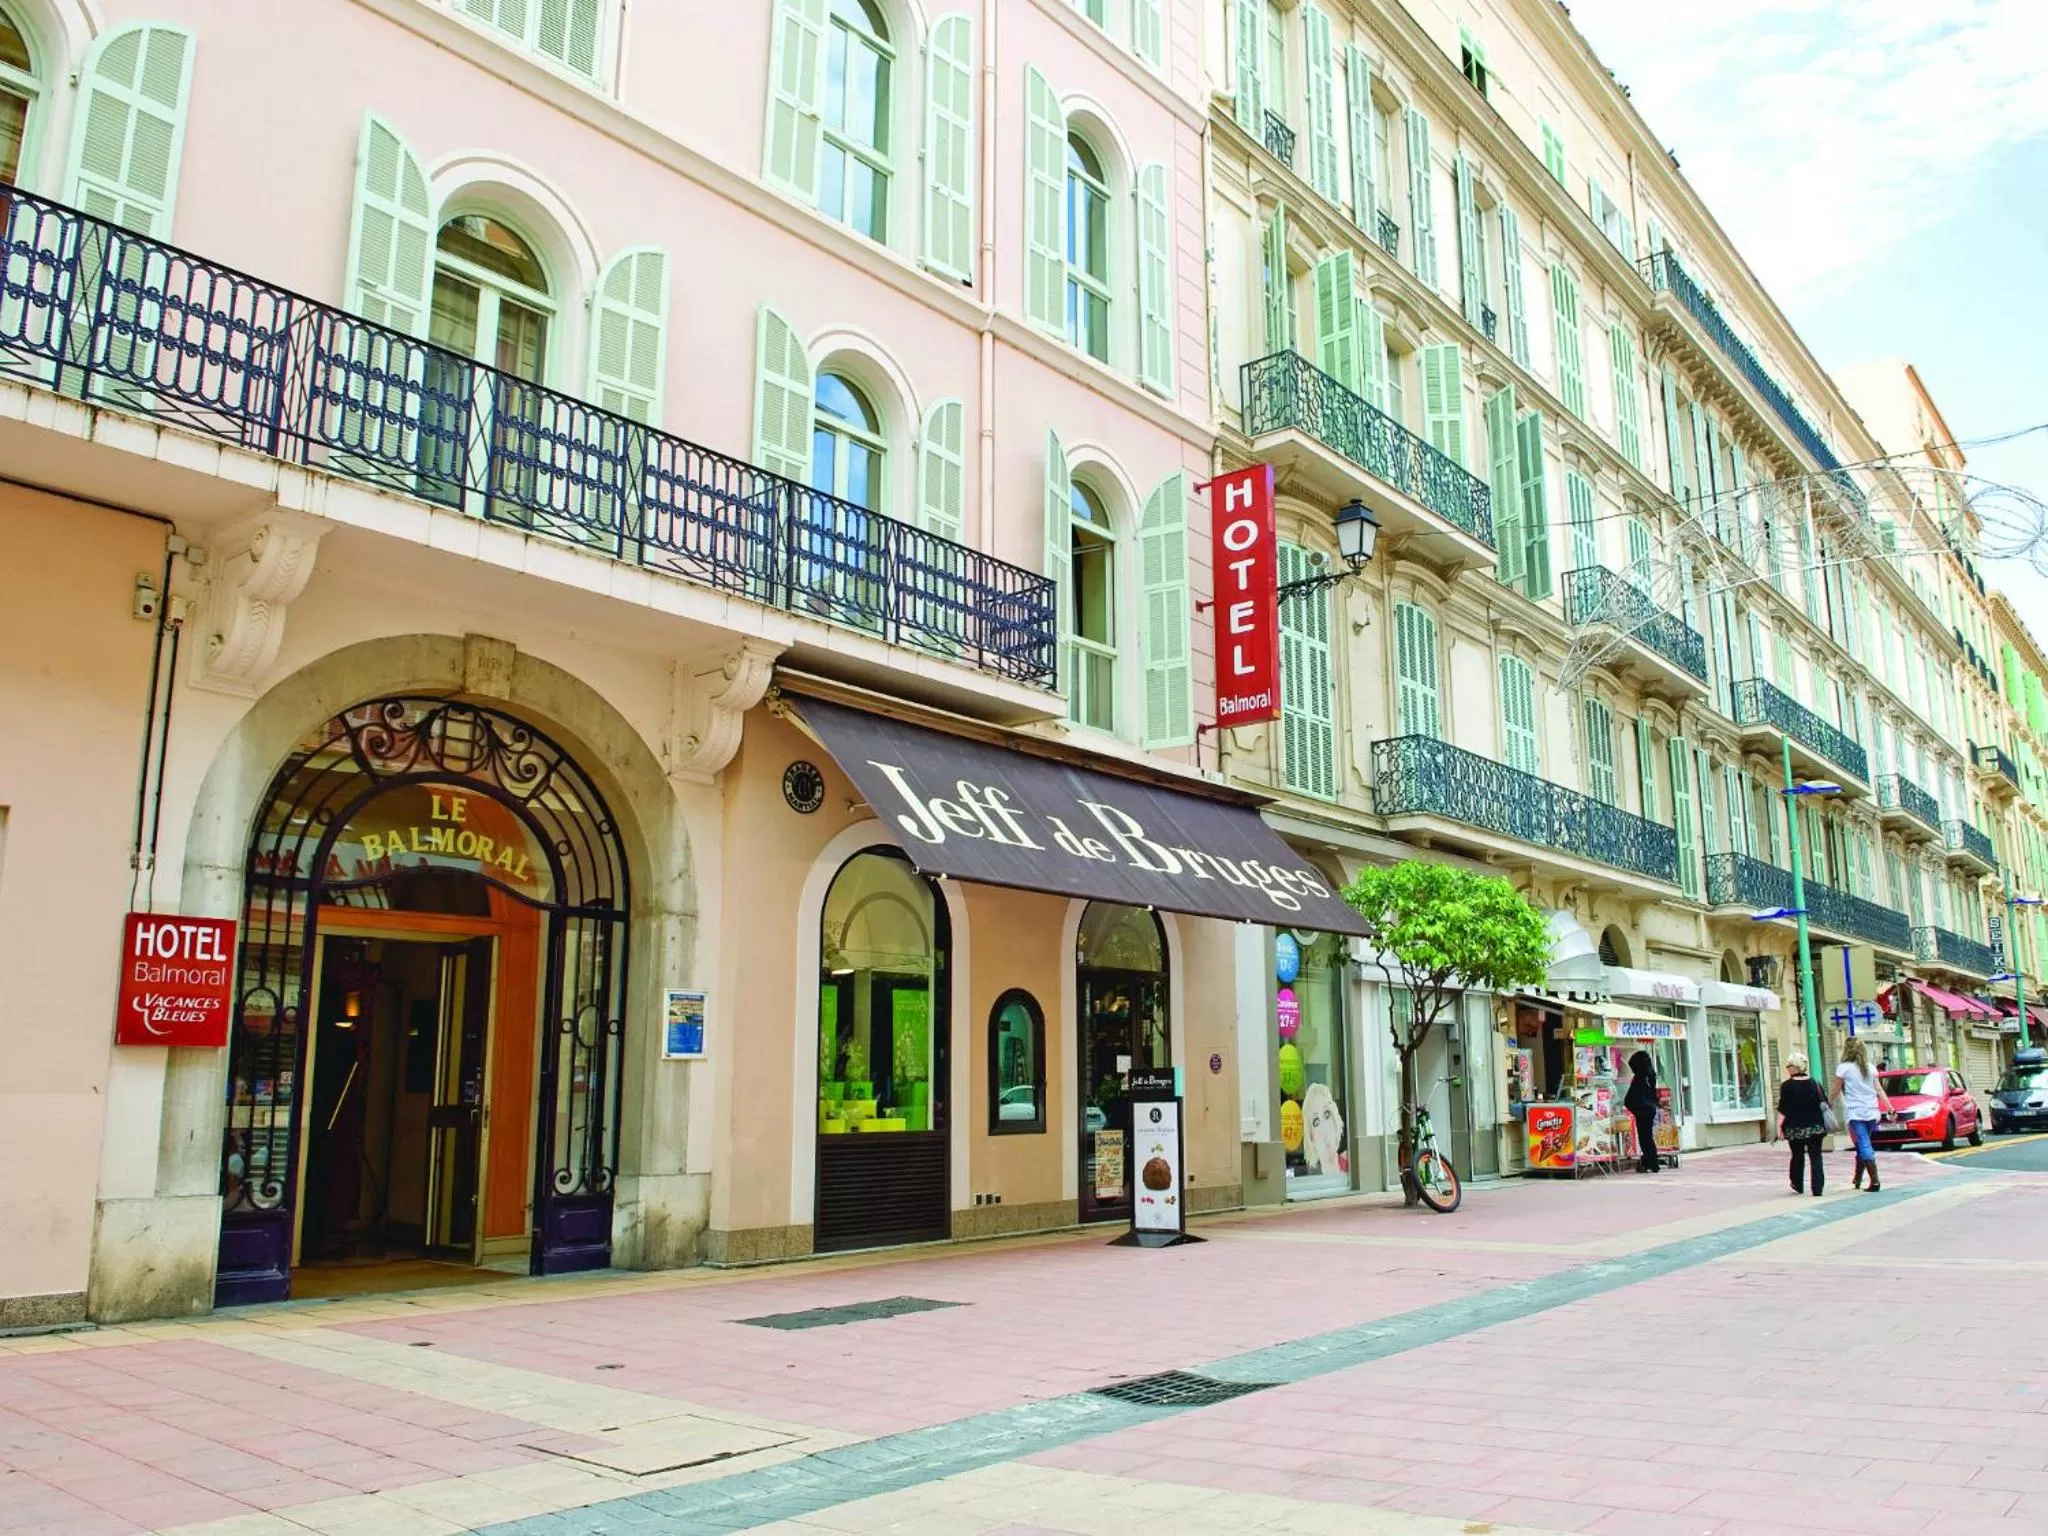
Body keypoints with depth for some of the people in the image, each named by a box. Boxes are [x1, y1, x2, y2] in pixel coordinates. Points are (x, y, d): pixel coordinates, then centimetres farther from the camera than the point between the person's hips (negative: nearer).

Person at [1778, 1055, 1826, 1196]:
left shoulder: (1786, 1086, -9)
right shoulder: (1815, 1084, 3)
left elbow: (1783, 1110, -12)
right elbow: (1824, 1104, 9)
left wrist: (1779, 1126, -5)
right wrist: (1824, 1125, 20)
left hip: (1795, 1128, -2)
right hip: (1815, 1126, 2)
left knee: (1797, 1156, 13)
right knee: (1815, 1156, 3)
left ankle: (1798, 1186, 26)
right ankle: (1818, 1189, -5)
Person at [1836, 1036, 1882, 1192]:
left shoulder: (1844, 1068, -5)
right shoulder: (1870, 1068, 9)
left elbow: (1836, 1091, 0)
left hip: (1854, 1113, -5)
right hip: (1871, 1112, 5)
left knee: (1864, 1146, -8)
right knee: (1863, 1145, 17)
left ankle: (1875, 1180, -18)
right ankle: (1858, 1179, 25)